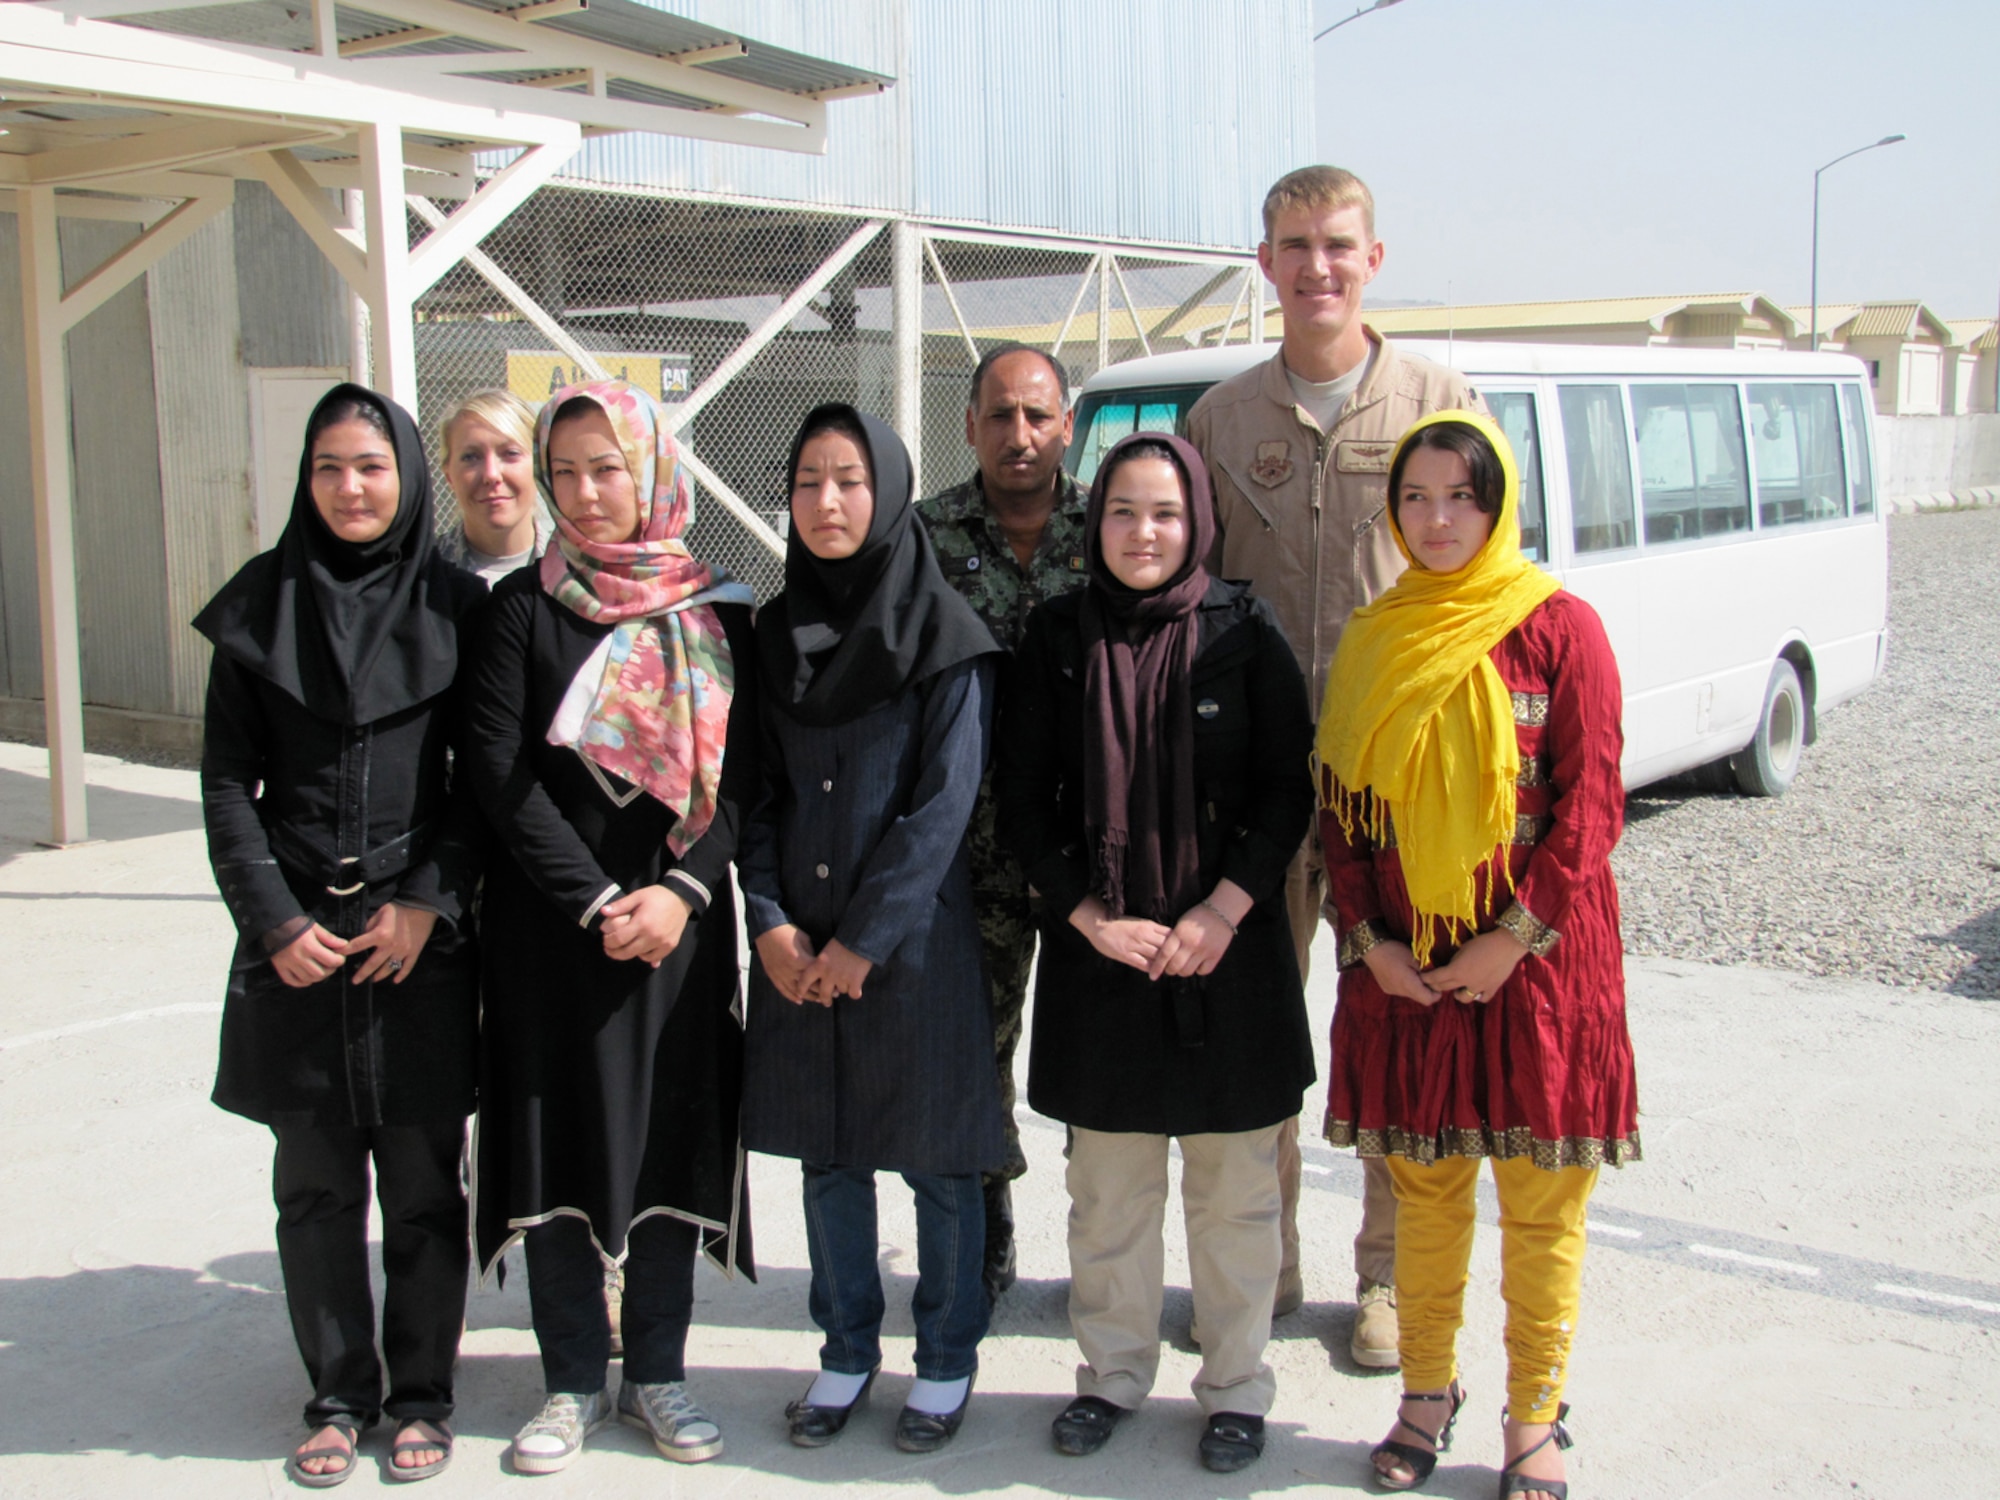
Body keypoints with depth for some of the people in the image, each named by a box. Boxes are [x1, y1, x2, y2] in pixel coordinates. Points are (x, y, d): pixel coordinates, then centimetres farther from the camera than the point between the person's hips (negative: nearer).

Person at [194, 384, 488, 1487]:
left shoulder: (455, 606, 2)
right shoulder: (258, 607, 4)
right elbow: (227, 783, 4)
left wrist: (427, 902, -8)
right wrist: (277, 922, -5)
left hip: (421, 941, -1)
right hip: (296, 941, 1)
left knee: (423, 1181, 5)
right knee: (316, 1184, 7)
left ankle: (421, 1393, 20)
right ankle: (338, 1392, 22)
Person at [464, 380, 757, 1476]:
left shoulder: (716, 612, 5)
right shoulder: (524, 607, 0)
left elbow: (740, 773, 2)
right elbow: (498, 771, -6)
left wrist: (684, 891, -13)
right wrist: (596, 902, -13)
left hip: (678, 923, 1)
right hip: (547, 925, -1)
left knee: (671, 1145, 6)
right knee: (557, 1144, 4)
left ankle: (657, 1375, 20)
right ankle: (573, 1381, 18)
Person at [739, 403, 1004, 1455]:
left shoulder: (943, 634, -7)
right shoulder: (774, 633, 7)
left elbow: (944, 803, -11)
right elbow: (757, 796, 7)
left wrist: (863, 938, -13)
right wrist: (770, 922, -5)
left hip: (912, 936, -4)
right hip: (797, 946, 4)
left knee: (936, 1154, 5)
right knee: (825, 1152, 12)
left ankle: (947, 1359, 22)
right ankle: (847, 1351, 27)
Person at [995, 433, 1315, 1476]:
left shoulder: (1244, 633, -2)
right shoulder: (1059, 637, 2)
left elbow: (1288, 790, -1)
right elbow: (1021, 797, 2)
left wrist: (1225, 910, -12)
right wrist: (1091, 918, -7)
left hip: (1227, 952, -1)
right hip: (1096, 954, 2)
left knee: (1233, 1189, 7)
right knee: (1106, 1187, 11)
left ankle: (1236, 1385, 23)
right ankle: (1113, 1371, 28)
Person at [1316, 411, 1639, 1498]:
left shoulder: (1559, 628, -4)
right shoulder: (1371, 642, 7)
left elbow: (1590, 800, -7)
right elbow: (1338, 804, 7)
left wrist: (1516, 936, -12)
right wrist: (1367, 938, -4)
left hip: (1535, 955, -3)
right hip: (1402, 965, 3)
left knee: (1540, 1200, 4)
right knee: (1423, 1188, 12)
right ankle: (1426, 1394, 27)